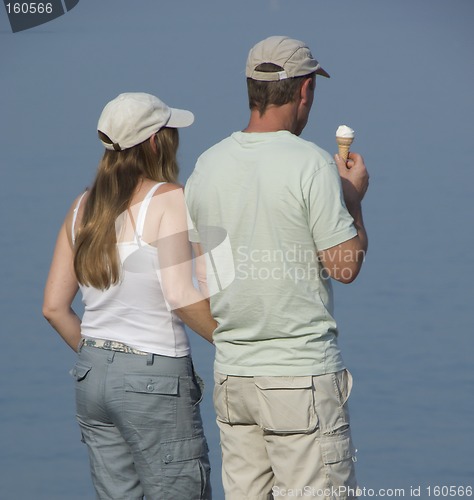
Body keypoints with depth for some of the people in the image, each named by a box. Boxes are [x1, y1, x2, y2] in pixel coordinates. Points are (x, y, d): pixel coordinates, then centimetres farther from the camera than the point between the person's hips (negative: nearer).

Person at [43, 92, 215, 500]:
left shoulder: (83, 207, 9)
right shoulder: (169, 199, -11)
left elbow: (54, 306, 10)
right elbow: (182, 297, -21)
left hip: (92, 376, 7)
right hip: (155, 381, -7)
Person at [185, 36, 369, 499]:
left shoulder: (207, 165, 5)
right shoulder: (311, 164, -13)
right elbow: (346, 264, -13)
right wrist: (353, 196, 4)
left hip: (231, 373, 6)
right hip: (302, 374, -6)